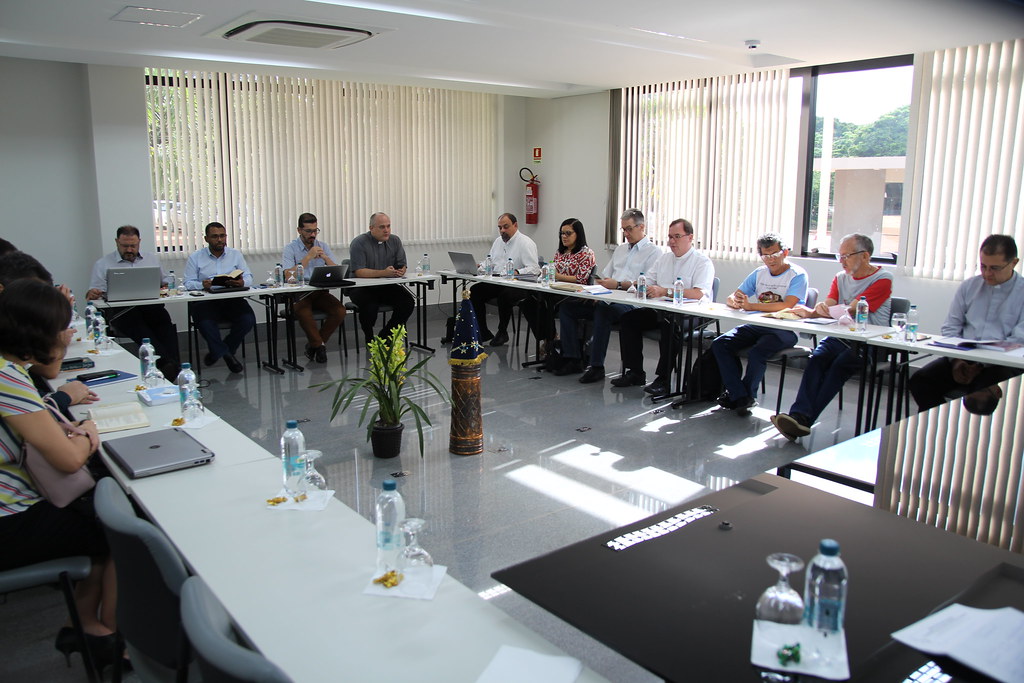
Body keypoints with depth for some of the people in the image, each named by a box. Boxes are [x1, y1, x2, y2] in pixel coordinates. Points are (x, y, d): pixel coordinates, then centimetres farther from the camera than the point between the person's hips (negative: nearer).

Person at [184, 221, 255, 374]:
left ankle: (216, 351, -2)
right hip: (205, 302, -2)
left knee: (248, 320, -25)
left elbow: (249, 277, 5)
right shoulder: (195, 258, 11)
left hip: (232, 299, 2)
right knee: (206, 323, -33)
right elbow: (188, 283, 1)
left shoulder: (236, 254, 15)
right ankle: (226, 354, -9)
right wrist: (202, 285, -23)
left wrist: (242, 282, -20)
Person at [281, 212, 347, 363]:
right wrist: (308, 256, -15)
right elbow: (289, 275, -15)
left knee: (340, 310, -24)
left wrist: (325, 257, -11)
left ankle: (314, 343, -3)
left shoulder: (323, 247, 12)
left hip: (321, 292, 4)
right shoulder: (290, 248, 0)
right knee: (303, 313, -36)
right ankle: (319, 344, -9)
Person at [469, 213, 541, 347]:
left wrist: (517, 272, -35)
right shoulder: (498, 241, 17)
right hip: (497, 283, 8)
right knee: (474, 290, -11)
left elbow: (534, 269, -18)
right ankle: (483, 332, -4)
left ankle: (502, 332, -13)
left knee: (505, 295, -36)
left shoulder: (525, 243, -8)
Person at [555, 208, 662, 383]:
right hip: (608, 299, 8)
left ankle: (597, 366, -31)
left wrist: (618, 284, -19)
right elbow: (605, 275, 26)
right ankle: (572, 360, -8)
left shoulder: (653, 252, 2)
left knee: (603, 309, -38)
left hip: (631, 303, -8)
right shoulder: (620, 249, 28)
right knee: (566, 307, -7)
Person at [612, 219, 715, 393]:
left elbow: (699, 293, -21)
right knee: (628, 319, -9)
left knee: (669, 325, -36)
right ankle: (634, 373, -4)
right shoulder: (664, 258, 19)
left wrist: (665, 291, -27)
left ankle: (663, 379, -24)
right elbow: (647, 282, 17)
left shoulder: (702, 261, -5)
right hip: (661, 310, 7)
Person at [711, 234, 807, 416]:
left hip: (784, 330, -6)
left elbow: (787, 305, -22)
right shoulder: (759, 273, 14)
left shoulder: (797, 275, -5)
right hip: (757, 326, 6)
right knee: (719, 345, -14)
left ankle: (742, 396, -6)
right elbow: (730, 298, 10)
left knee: (757, 352, -33)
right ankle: (740, 397, -15)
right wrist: (735, 302, -16)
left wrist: (750, 306, -24)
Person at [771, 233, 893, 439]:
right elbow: (827, 306, 7)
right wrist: (819, 308, -19)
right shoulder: (841, 278, 19)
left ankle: (802, 417, -37)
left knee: (839, 364, -30)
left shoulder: (882, 279, -3)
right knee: (817, 357, -25)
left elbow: (851, 311, -13)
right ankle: (799, 416, -41)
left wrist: (811, 312, -10)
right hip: (841, 337, 5)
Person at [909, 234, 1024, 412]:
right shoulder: (968, 287, 15)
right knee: (920, 381, -23)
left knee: (983, 396, -36)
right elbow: (950, 328, 14)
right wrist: (956, 359, -5)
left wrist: (981, 365, -17)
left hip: (1003, 364, -4)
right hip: (963, 358, 4)